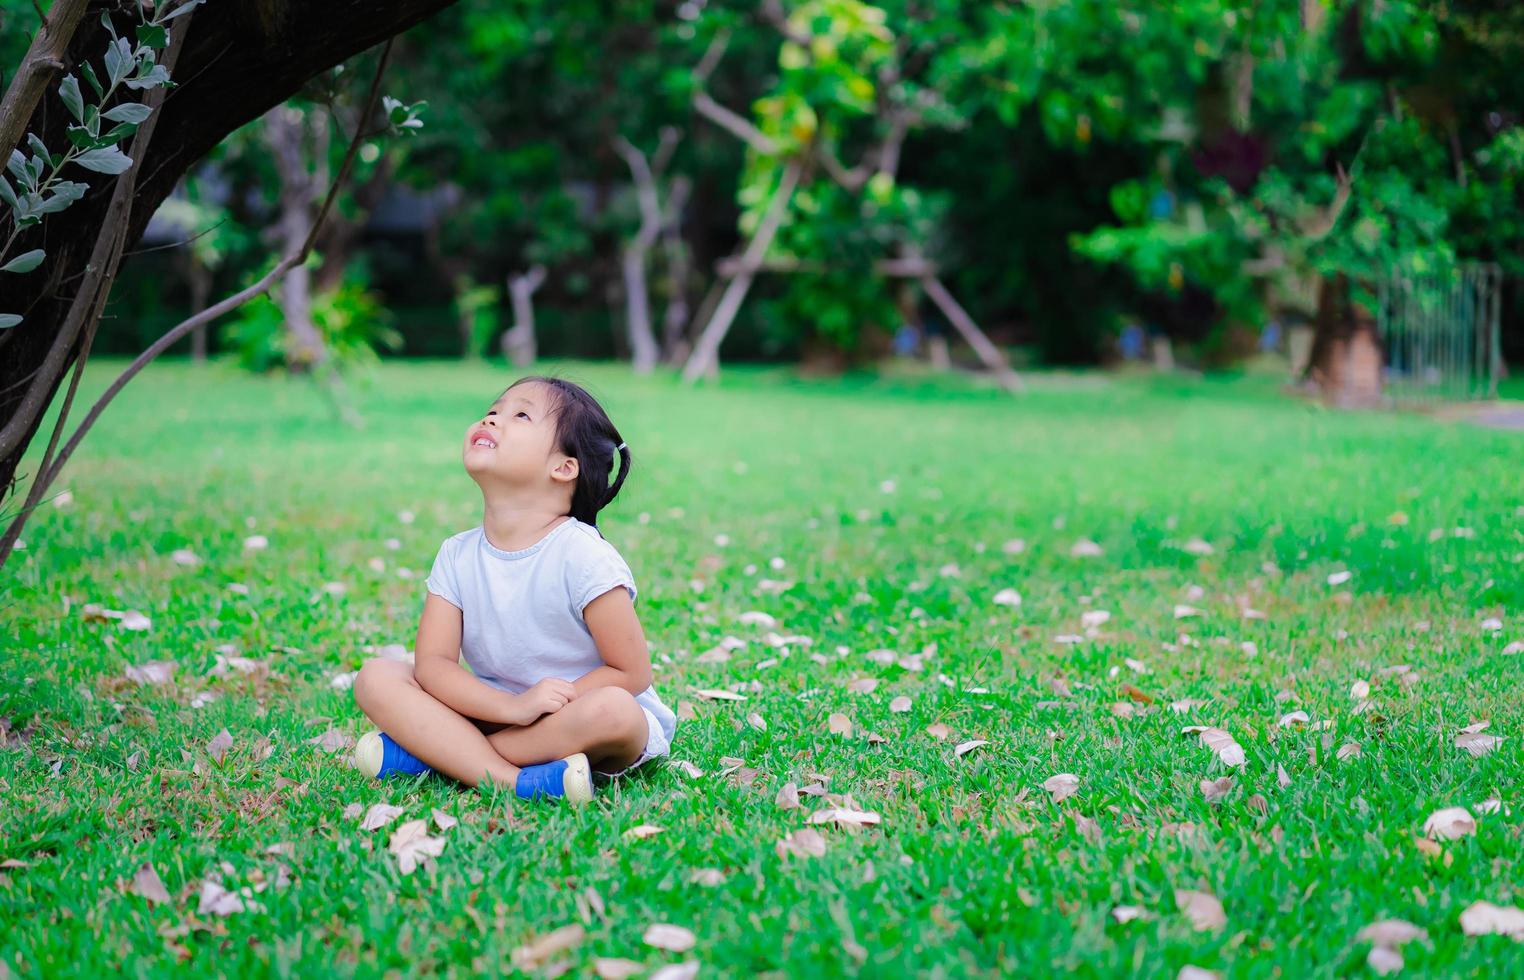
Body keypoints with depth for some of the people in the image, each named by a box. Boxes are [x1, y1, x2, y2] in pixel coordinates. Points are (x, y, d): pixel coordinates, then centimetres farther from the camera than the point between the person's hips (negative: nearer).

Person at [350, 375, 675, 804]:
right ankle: (512, 780, -29)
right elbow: (432, 663, -10)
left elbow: (630, 673, -15)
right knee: (376, 677, -13)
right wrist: (513, 707, -26)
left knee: (611, 710, -38)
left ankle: (430, 753, -23)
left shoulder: (582, 556, -17)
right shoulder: (457, 555, -2)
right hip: (496, 714, 4)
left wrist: (546, 708, -21)